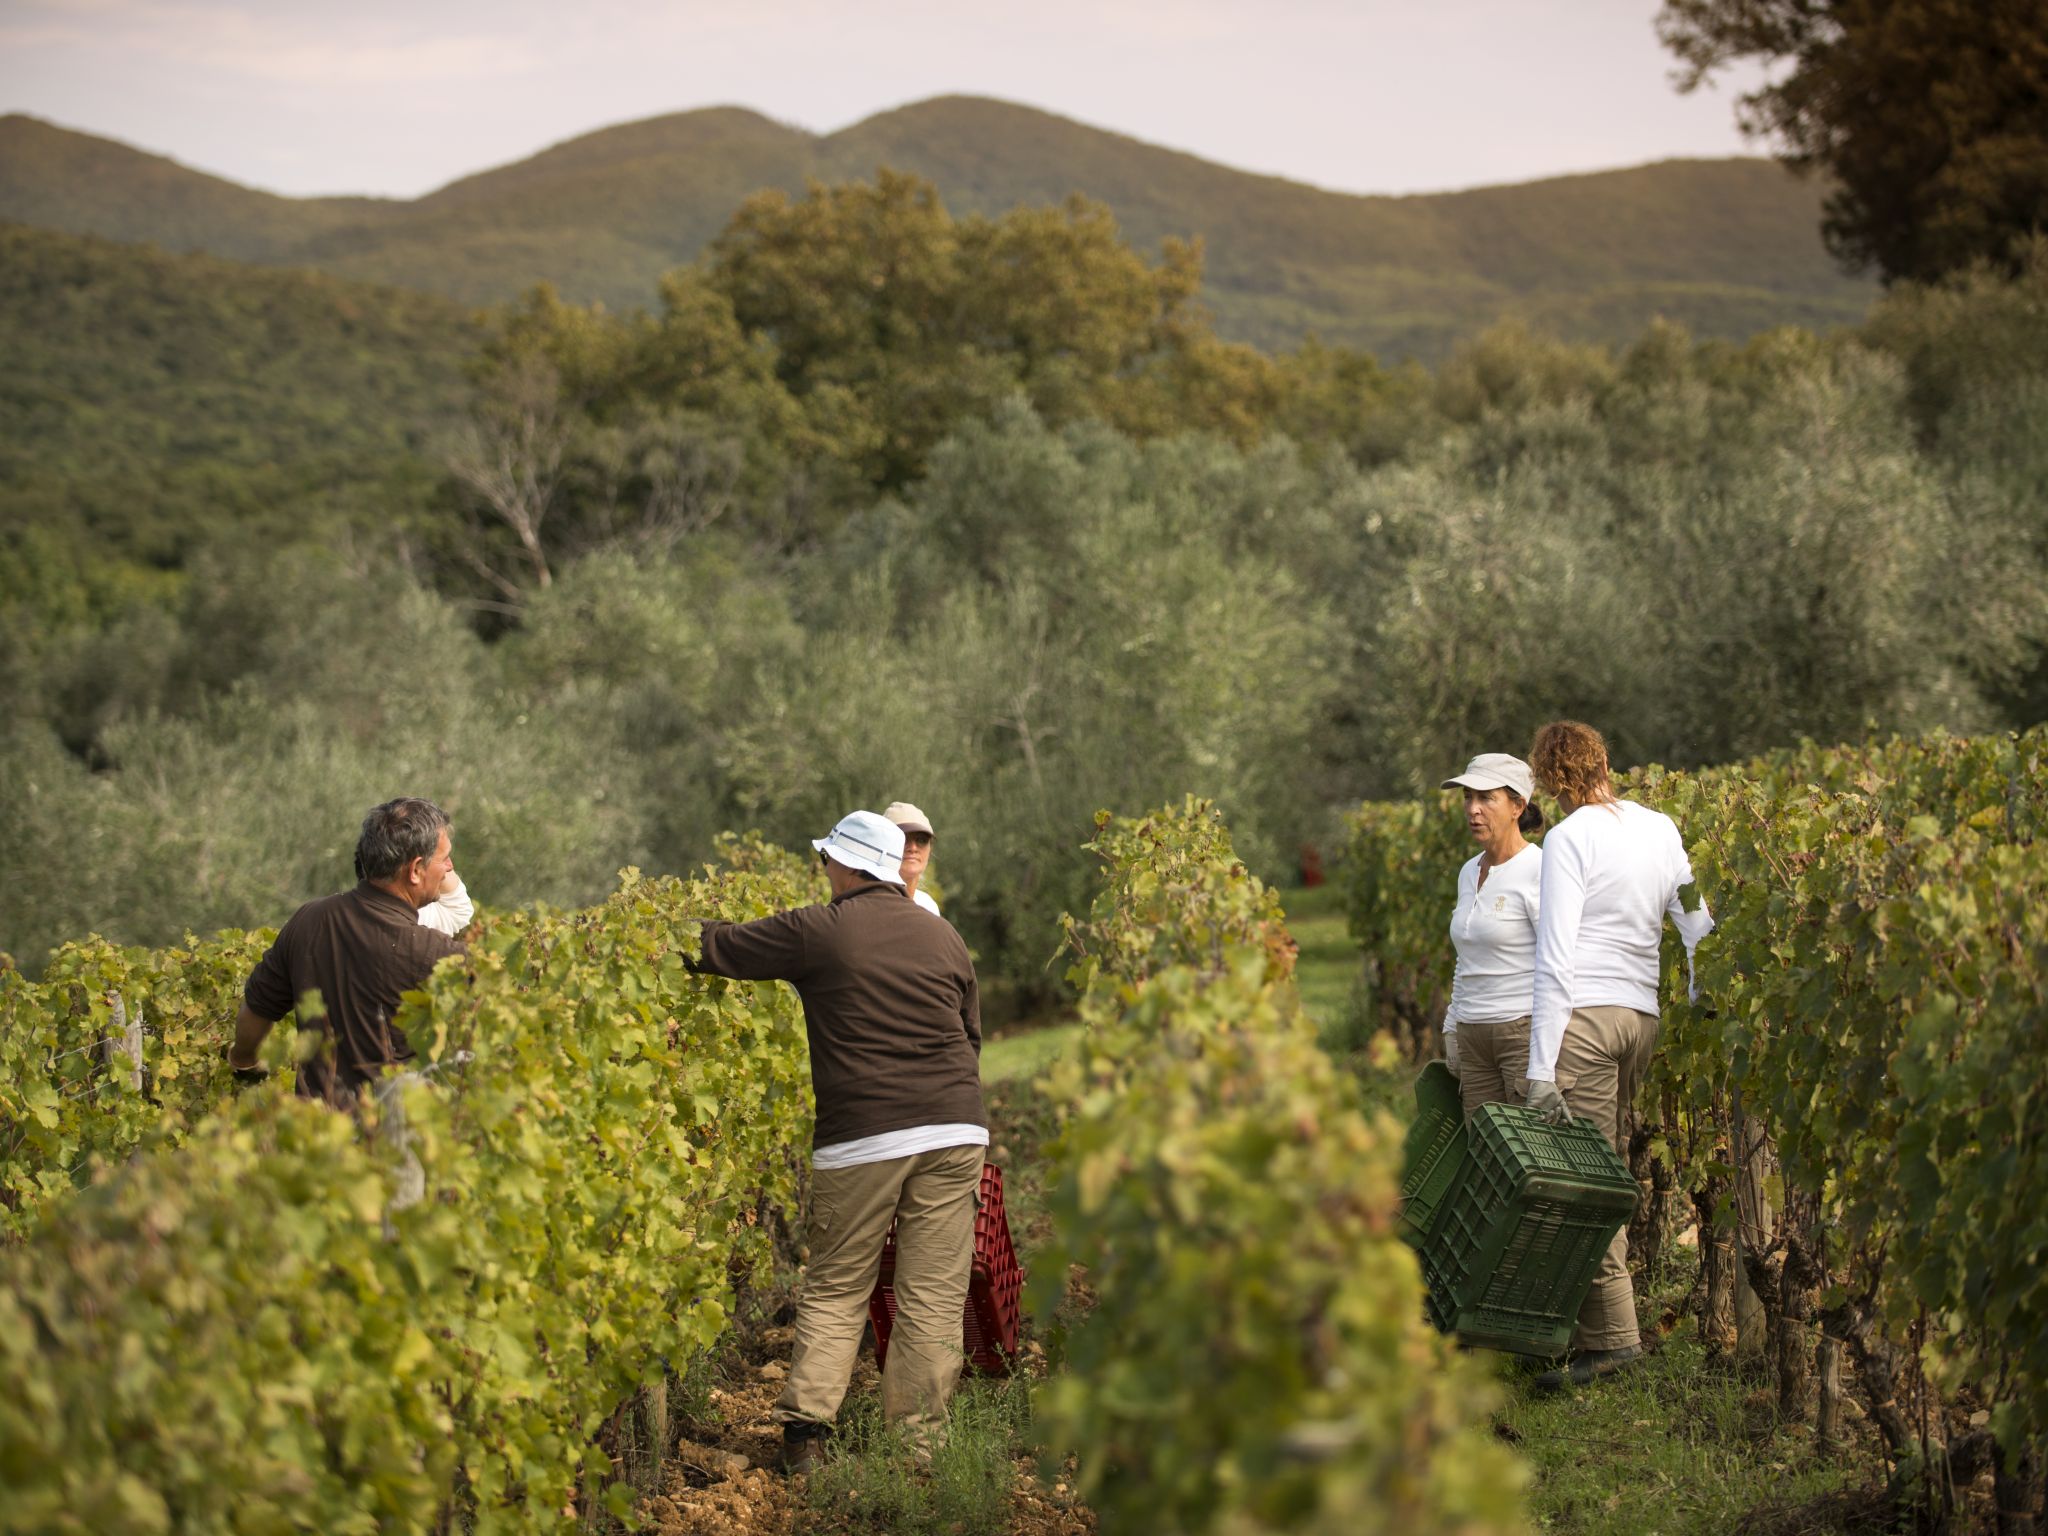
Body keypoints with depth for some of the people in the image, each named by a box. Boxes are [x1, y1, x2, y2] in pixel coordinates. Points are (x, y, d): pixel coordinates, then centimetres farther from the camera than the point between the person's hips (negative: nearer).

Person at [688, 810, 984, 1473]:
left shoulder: (816, 932, -3)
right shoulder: (942, 935, 13)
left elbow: (716, 950, 3)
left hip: (862, 1138, -3)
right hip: (955, 1131, 3)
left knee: (835, 1288, 8)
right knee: (934, 1295, 4)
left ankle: (804, 1426, 1)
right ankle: (915, 1438, 5)